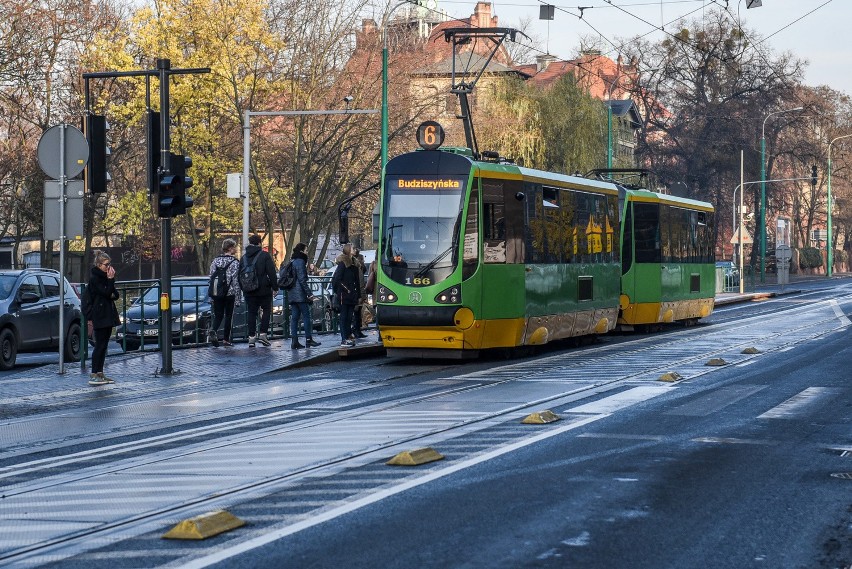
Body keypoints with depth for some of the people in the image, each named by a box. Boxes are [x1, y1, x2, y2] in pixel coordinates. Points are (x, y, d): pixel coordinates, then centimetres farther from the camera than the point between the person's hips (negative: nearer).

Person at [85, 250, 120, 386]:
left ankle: (100, 374, 13)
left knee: (103, 345, 9)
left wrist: (113, 294, -5)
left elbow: (115, 295, 16)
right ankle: (93, 376, -10)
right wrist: (111, 279, -17)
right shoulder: (94, 278, -11)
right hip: (99, 317, -9)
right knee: (100, 345, -10)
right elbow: (105, 292, -19)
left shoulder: (104, 276, 16)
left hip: (108, 316, 9)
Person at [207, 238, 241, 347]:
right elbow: (235, 280, -11)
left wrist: (212, 294, 15)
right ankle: (226, 339, 9)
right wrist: (238, 298, -7)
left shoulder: (216, 260, 6)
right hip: (230, 293, -4)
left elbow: (211, 277, 8)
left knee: (218, 315, 10)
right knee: (228, 315, 8)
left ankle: (213, 331, -18)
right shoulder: (234, 262, -8)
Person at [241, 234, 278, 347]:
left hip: (249, 291, 4)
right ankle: (263, 333, -4)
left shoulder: (244, 257, 9)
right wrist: (275, 287, -3)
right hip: (264, 290, -4)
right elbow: (272, 273, -10)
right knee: (266, 310, 8)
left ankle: (251, 337, 2)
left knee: (251, 312, 7)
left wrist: (243, 289, 22)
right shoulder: (265, 255, -6)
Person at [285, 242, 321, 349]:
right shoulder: (300, 262, -12)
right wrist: (309, 293, -16)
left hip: (292, 295, 9)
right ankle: (308, 339, -2)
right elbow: (302, 280, -17)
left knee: (294, 317, 5)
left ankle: (294, 341, 2)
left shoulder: (292, 262, 16)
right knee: (306, 316, -3)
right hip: (300, 294, -9)